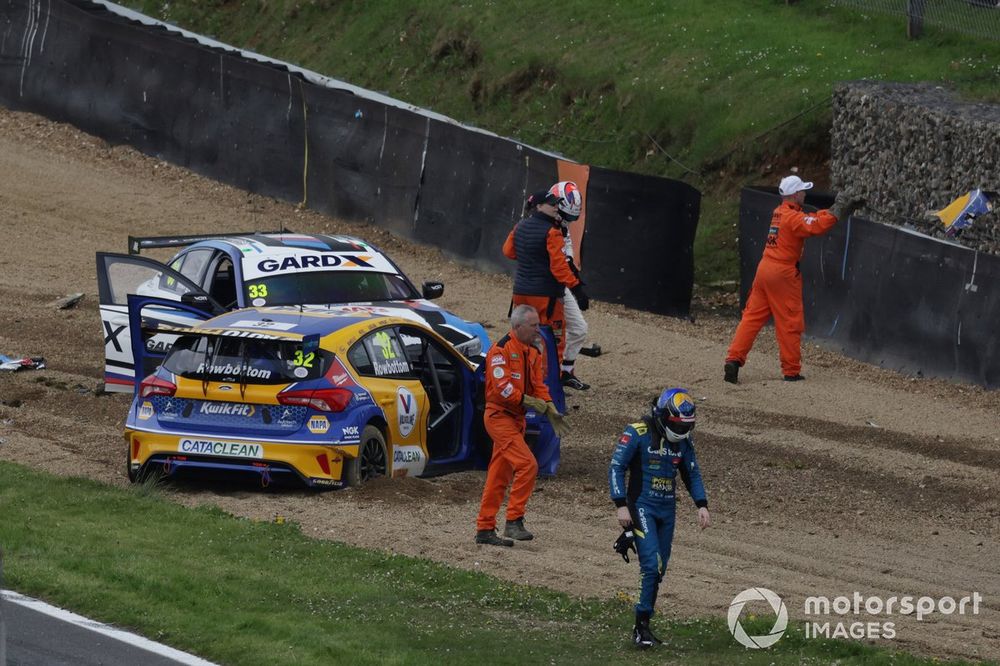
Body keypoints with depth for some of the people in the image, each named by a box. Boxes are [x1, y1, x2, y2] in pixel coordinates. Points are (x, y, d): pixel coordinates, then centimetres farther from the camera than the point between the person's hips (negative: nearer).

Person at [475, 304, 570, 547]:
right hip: (499, 416, -9)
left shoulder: (533, 353, 13)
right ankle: (514, 521, -14)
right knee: (527, 464, -19)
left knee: (499, 476, 11)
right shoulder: (501, 350, -14)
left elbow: (539, 385, 12)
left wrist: (550, 410, -4)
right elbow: (502, 386, -22)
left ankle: (485, 529, 15)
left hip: (517, 418, 9)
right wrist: (528, 401, -25)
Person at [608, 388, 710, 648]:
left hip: (667, 510, 6)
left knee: (659, 570, 6)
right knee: (651, 565, -18)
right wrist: (621, 506, -16)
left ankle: (643, 626, 13)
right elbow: (616, 468, -10)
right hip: (642, 507, -6)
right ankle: (641, 627, -14)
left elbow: (692, 474, 17)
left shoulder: (683, 440, 7)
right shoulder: (637, 434, -11)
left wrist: (702, 505, 5)